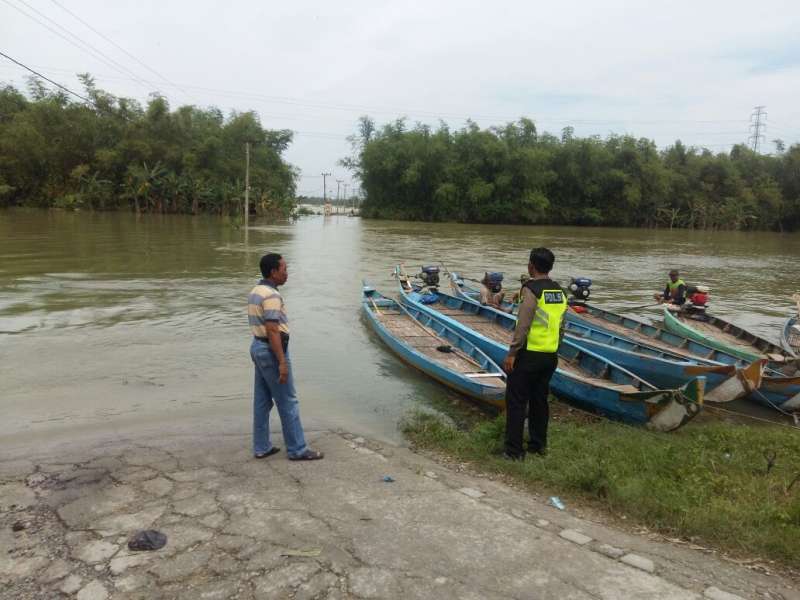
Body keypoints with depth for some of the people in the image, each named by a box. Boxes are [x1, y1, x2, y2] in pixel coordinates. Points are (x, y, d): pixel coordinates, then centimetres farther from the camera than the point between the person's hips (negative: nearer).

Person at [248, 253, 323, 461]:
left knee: (262, 400, 14)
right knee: (287, 401, 0)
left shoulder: (256, 291, 11)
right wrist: (282, 362, -23)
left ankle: (261, 447, 21)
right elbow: (272, 331, -25)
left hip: (258, 347, 10)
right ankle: (297, 449, 8)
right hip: (271, 351, -10)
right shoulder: (271, 295, -20)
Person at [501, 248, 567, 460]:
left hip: (529, 355, -7)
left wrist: (511, 353, -15)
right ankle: (538, 445, 27)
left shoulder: (531, 289, -15)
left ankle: (514, 450, 6)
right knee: (540, 399, 17)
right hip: (550, 356, 7)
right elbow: (561, 328, 13)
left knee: (516, 401, 2)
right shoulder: (560, 292, 8)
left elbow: (523, 325, -20)